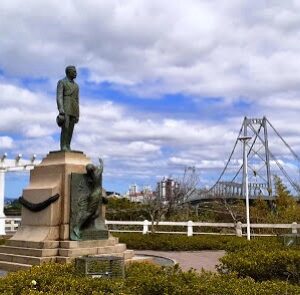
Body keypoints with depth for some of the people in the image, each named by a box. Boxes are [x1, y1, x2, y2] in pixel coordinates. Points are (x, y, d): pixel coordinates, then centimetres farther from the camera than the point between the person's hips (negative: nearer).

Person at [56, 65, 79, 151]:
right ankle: (63, 147, -14)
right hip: (65, 108, -6)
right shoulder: (61, 82, 1)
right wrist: (60, 109, -24)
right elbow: (59, 97, -10)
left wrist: (77, 115, 12)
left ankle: (67, 147, 0)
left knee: (70, 129, -1)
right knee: (65, 128, -15)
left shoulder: (76, 85, 21)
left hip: (73, 110, 6)